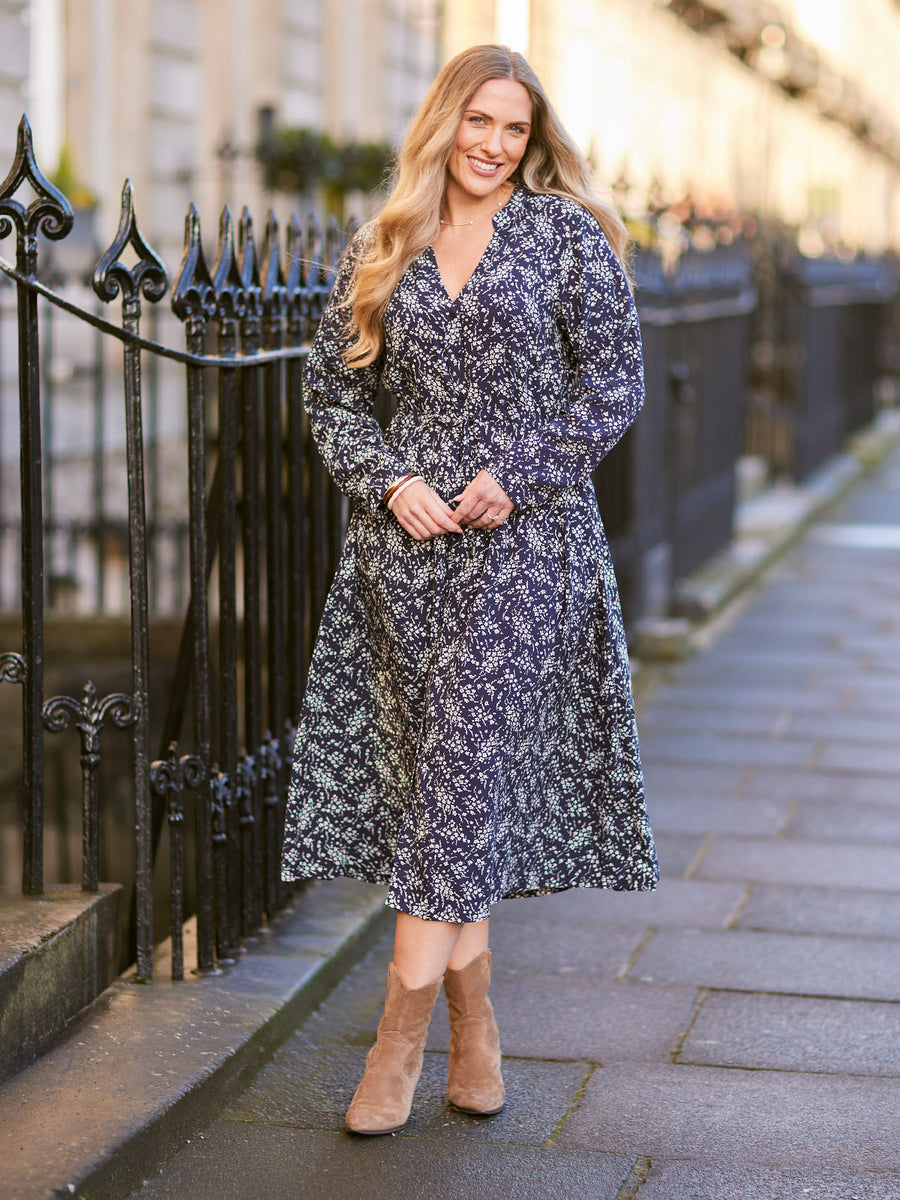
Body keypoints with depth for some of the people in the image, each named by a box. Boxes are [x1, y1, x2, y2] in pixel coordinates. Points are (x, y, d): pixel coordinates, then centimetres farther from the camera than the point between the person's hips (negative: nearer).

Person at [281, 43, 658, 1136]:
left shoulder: (568, 236, 3)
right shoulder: (382, 251, 11)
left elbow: (614, 383, 0)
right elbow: (331, 389, 13)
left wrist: (514, 477, -11)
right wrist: (389, 482, -3)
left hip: (526, 539, -3)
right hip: (408, 535, 3)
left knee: (464, 763, -9)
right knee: (442, 777, 3)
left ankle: (402, 1032, -5)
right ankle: (475, 1035, 14)